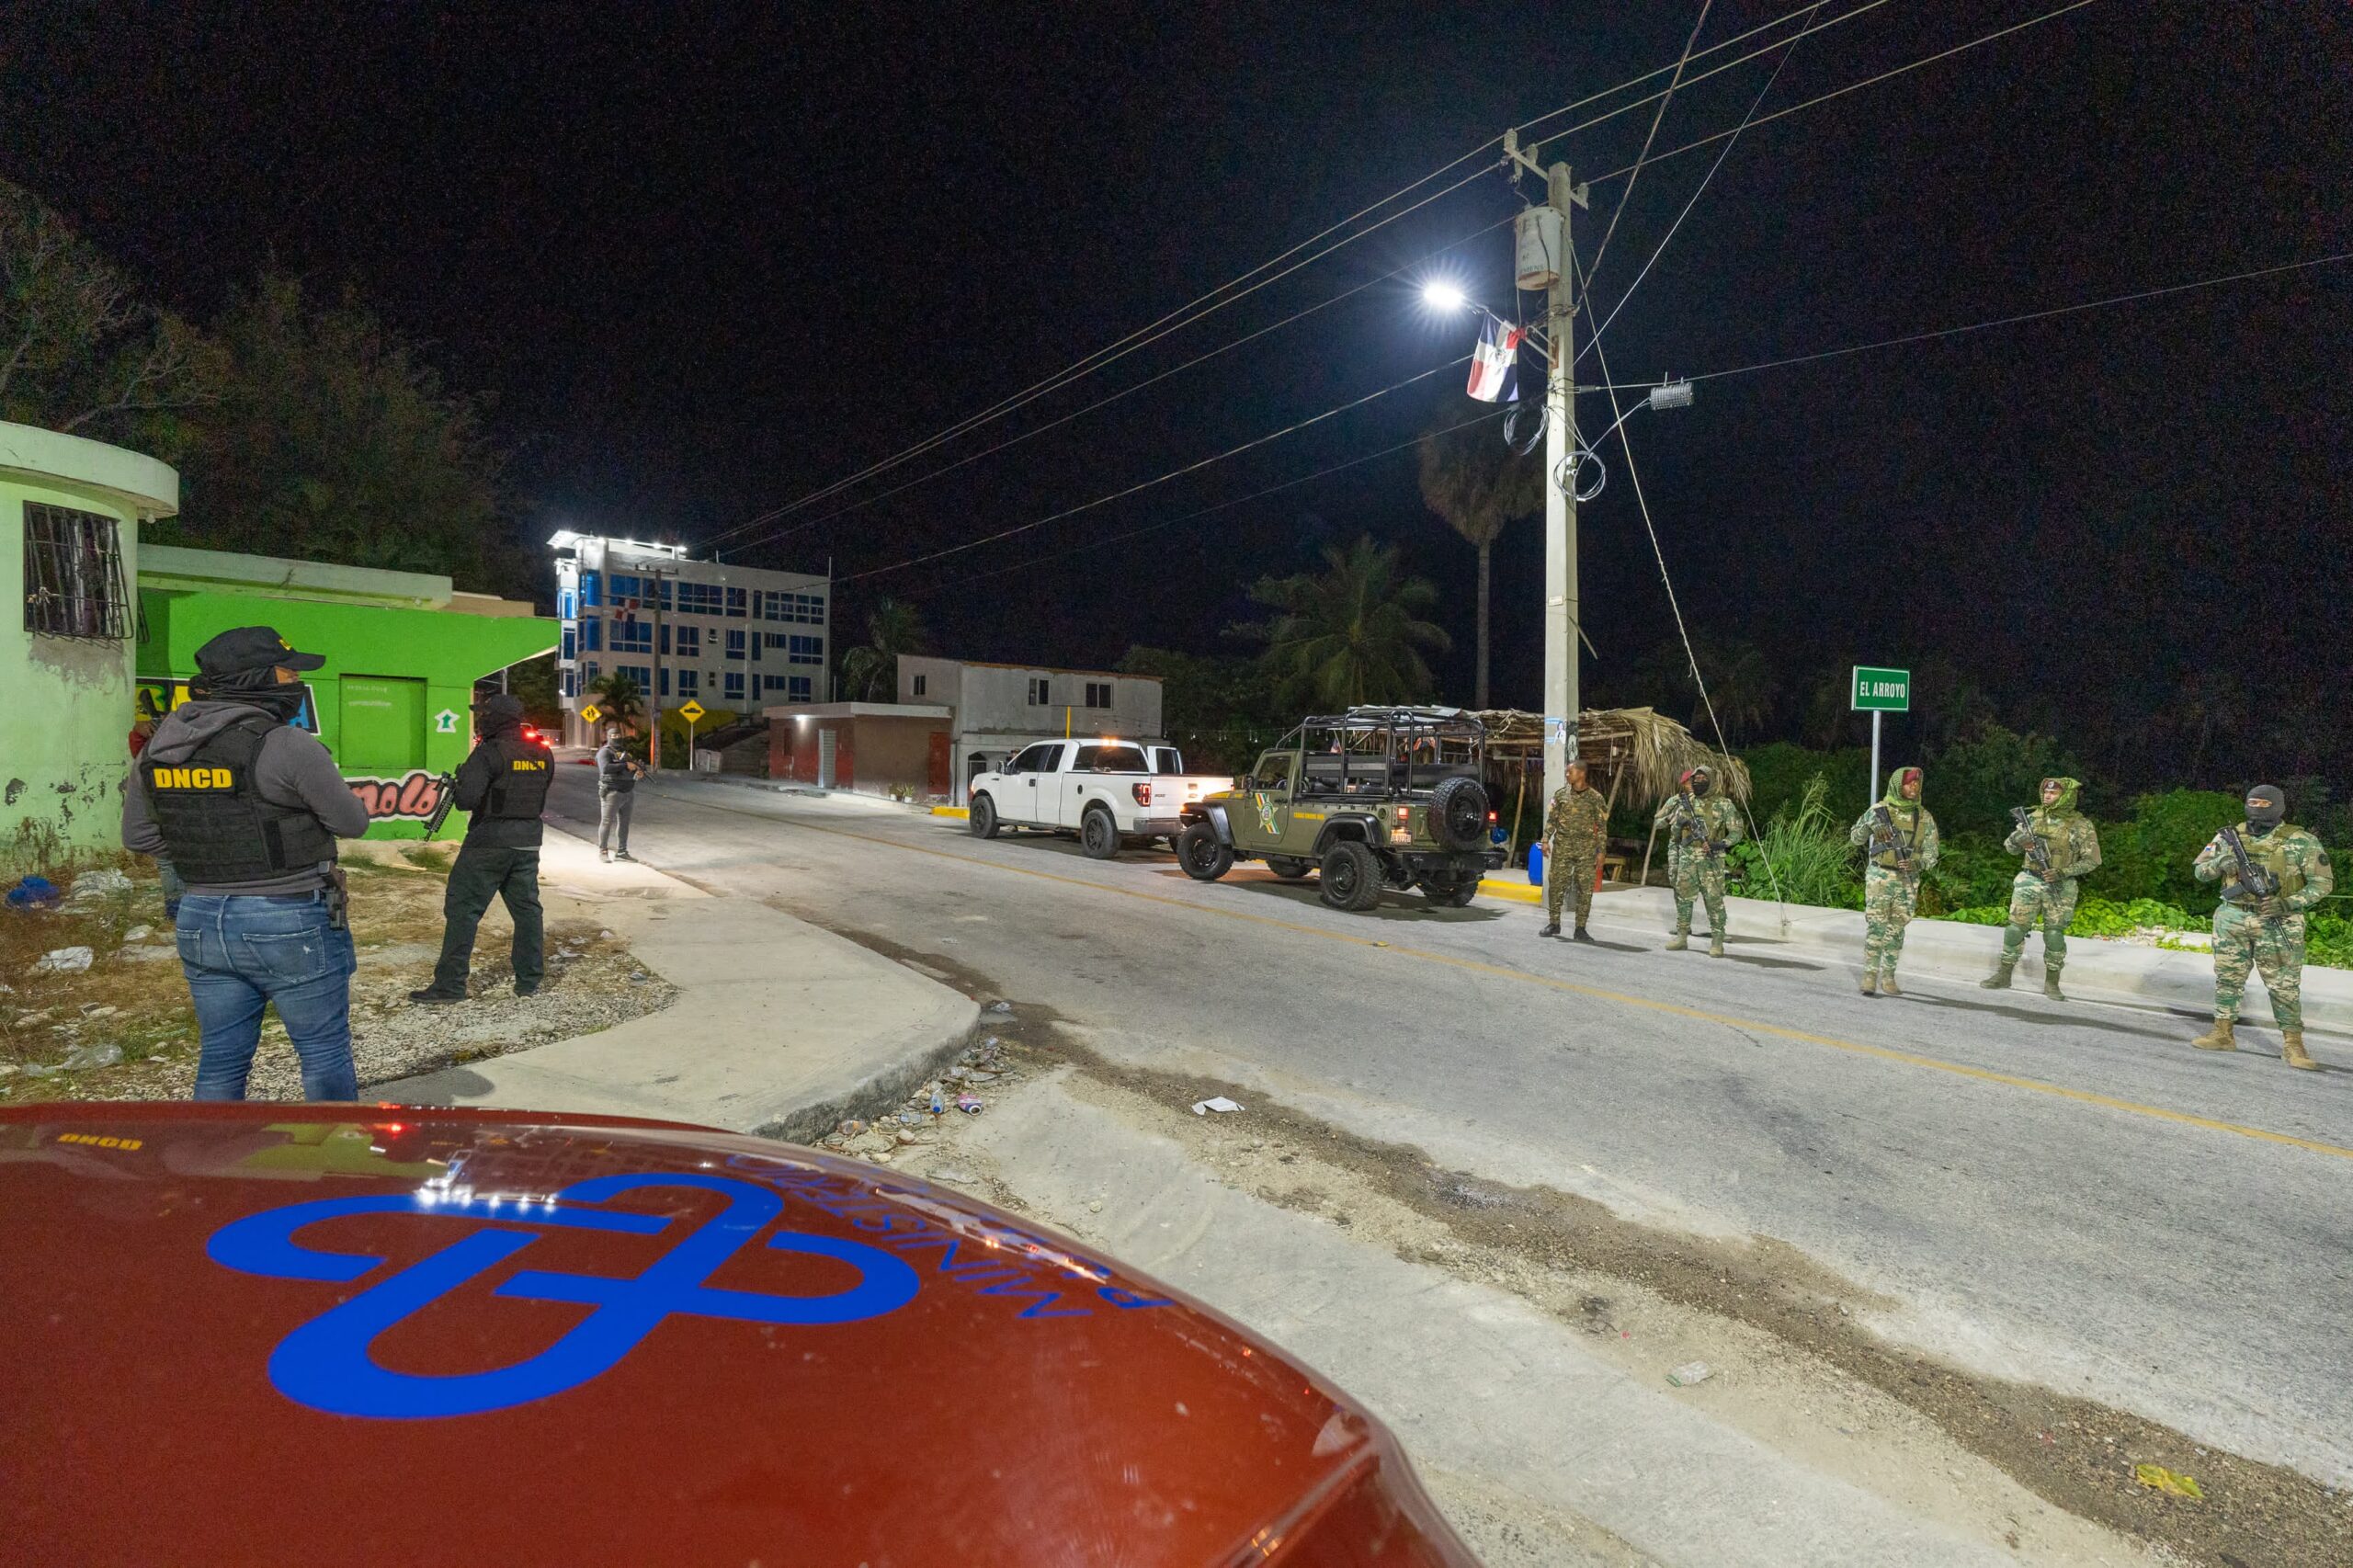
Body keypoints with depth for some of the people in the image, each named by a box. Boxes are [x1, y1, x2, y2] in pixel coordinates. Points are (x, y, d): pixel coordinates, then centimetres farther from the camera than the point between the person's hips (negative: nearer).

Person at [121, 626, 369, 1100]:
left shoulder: (157, 748, 4)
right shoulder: (286, 746, -17)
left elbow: (138, 836, 13)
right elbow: (353, 823, -8)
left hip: (201, 920, 7)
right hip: (293, 924, -6)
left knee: (221, 1060, 15)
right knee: (326, 1053, 7)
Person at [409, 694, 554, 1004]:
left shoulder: (489, 753, -14)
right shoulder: (543, 753, 7)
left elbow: (467, 799, -20)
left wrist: (461, 776, -1)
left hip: (489, 842, -6)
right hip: (528, 842, 6)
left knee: (462, 909, 1)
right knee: (527, 908, 12)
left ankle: (449, 984, 2)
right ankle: (530, 979, 17)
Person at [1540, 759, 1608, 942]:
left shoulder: (1595, 798, 0)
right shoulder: (1561, 794, 6)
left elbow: (1602, 825, 2)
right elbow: (1551, 819, 10)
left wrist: (1601, 850, -3)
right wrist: (1546, 840, 0)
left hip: (1586, 848, -2)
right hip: (1562, 845, 2)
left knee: (1585, 889, -1)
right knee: (1555, 884, 2)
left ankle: (1580, 929, 7)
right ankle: (1553, 924, 14)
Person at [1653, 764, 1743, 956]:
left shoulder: (1723, 805, 0)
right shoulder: (1681, 802, 9)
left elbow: (1736, 832, -1)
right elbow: (1657, 822, 13)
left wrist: (1720, 844, -18)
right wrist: (1674, 819, -9)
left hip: (1711, 860, -4)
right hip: (1686, 859, 4)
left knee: (1714, 899, -5)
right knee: (1683, 897, 7)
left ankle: (1717, 942, -1)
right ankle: (1682, 937, 17)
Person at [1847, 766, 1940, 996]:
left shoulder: (1924, 817, 5)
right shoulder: (1879, 811, -2)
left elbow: (1931, 852, 6)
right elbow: (1854, 838, 0)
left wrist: (1917, 863, -14)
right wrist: (1870, 826, -19)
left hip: (1908, 880, 3)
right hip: (1880, 877, -3)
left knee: (1896, 930, 8)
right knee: (1876, 927, -6)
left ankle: (1888, 977, 15)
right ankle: (1870, 976, -4)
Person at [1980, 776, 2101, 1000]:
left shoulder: (2082, 825, -4)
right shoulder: (2034, 817, 4)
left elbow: (2092, 860, -4)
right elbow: (2011, 847, 8)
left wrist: (2063, 872, -16)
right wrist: (2018, 840, -15)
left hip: (2060, 887, -2)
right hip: (2029, 882, 2)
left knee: (2054, 934, 1)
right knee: (2016, 928, 1)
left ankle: (2051, 983, 13)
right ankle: (2003, 975, 10)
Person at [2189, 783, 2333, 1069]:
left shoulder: (2302, 842, -5)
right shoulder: (2229, 837, 4)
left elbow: (2323, 882, -4)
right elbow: (2199, 871, 7)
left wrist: (2287, 904, -17)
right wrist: (2220, 863, -16)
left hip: (2278, 924, -3)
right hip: (2232, 920, 3)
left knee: (2284, 986, 1)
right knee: (2228, 978, 9)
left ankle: (2293, 1046, 9)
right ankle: (2223, 1034, 18)